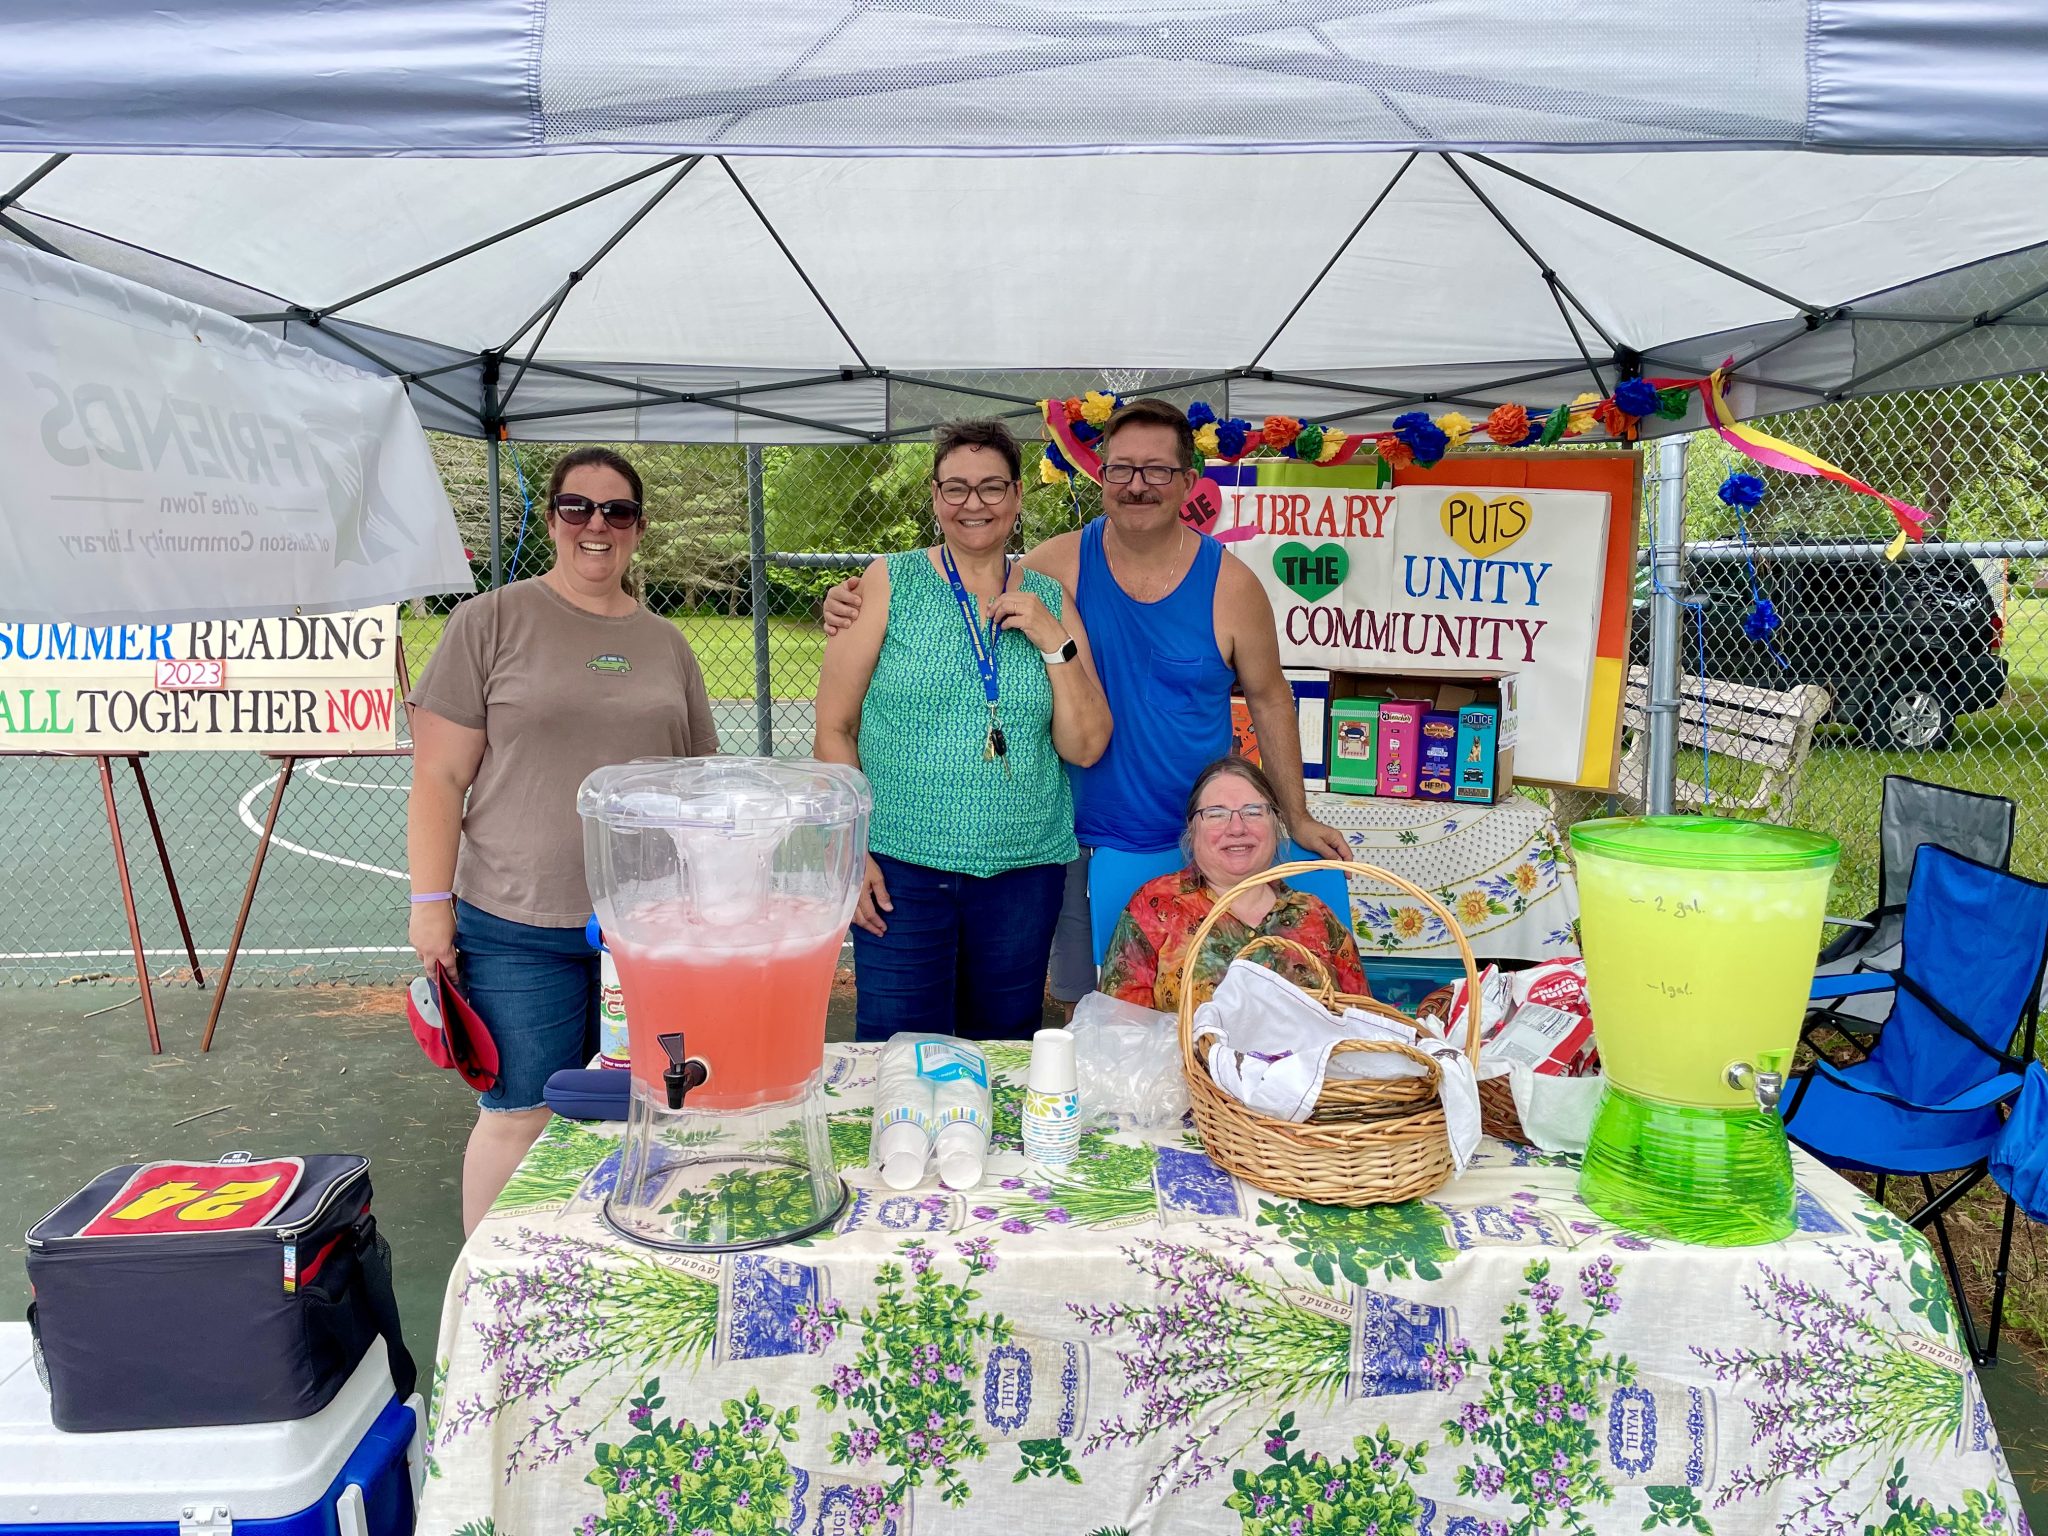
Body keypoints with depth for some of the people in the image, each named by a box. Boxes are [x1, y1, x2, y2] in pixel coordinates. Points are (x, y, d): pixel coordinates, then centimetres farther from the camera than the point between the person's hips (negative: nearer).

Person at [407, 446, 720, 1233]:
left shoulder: (667, 643, 11)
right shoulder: (491, 622, -1)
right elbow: (439, 776, -3)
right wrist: (432, 903, -9)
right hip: (518, 930, -3)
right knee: (520, 1119, 4)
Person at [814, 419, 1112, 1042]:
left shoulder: (1050, 600, 7)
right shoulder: (890, 584, 0)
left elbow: (1086, 749, 4)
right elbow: (834, 727, 0)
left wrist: (1054, 642, -7)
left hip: (1025, 870, 3)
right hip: (900, 870, -2)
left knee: (1005, 1054, 13)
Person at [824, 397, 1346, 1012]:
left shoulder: (1230, 584, -6)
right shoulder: (1059, 564, -6)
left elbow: (1268, 699, 6)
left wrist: (1297, 817, 8)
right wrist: (864, 612, -15)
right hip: (1086, 845, 1)